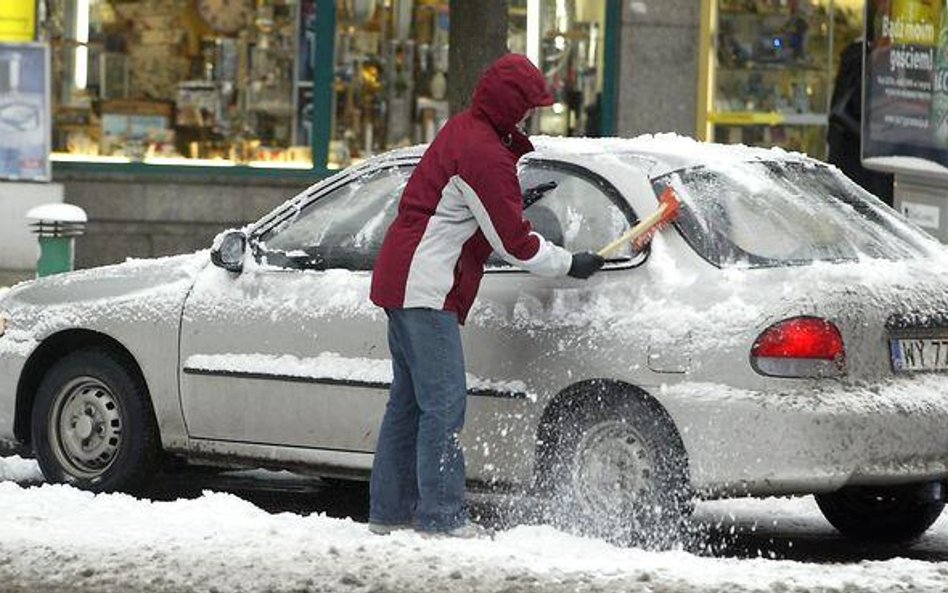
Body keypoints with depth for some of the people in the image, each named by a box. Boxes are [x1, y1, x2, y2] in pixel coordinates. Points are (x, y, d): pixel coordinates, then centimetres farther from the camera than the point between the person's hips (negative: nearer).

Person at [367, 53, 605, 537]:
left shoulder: (464, 129, 14)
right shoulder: (484, 156, -18)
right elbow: (512, 242, -14)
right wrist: (570, 265, -3)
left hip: (402, 282, 11)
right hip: (425, 291, -11)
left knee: (410, 401, 14)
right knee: (445, 402, -10)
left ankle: (389, 512, 18)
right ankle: (440, 517, -11)